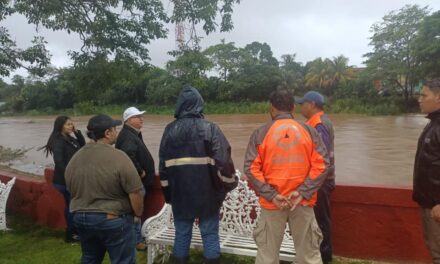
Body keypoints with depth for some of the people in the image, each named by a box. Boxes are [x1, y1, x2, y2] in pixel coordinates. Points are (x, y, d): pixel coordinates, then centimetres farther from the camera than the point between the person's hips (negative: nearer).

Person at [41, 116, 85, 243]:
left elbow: (83, 145, 14)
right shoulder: (58, 141, -17)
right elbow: (59, 162, -22)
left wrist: (77, 132, 2)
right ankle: (70, 234, 12)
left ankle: (73, 230, 29)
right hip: (64, 180, -9)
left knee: (71, 205, 17)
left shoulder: (70, 138, 9)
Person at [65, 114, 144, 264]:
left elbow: (71, 190, 13)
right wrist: (137, 214, -2)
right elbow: (135, 193, -19)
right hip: (113, 220, -7)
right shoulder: (118, 157, -19)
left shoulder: (74, 158, 2)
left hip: (81, 218, 7)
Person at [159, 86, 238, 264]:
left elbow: (163, 165, 6)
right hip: (207, 193, -2)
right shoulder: (210, 128, -8)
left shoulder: (170, 130, 1)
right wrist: (230, 183, 5)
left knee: (182, 235, 14)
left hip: (180, 193, 2)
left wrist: (168, 193, 16)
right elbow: (223, 161, -11)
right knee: (210, 236, 9)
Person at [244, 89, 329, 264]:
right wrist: (303, 192, -9)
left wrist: (271, 195, -11)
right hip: (303, 201, 1)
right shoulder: (309, 131, 0)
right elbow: (322, 164, -6)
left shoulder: (260, 133, -5)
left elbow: (251, 168, -11)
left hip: (272, 203, -1)